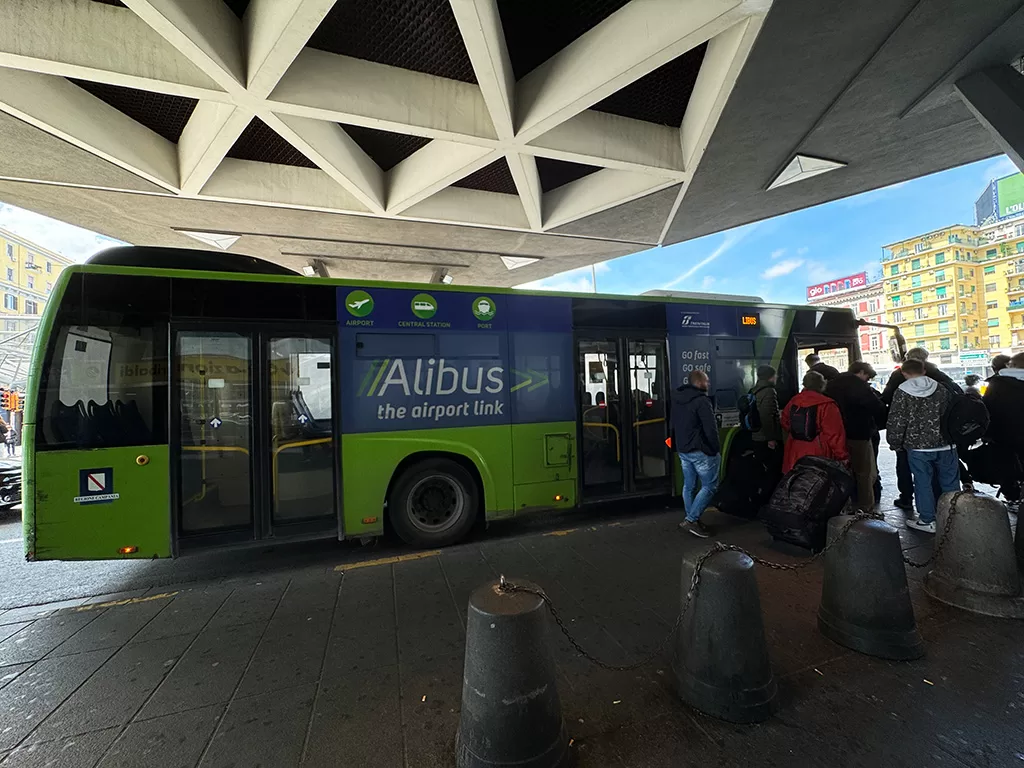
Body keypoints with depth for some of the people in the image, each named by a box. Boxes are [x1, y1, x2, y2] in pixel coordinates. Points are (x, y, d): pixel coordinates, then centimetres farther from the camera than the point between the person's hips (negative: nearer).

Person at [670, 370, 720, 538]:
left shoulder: (676, 398, 9)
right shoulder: (701, 401, -18)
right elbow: (711, 428, -20)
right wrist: (716, 448, -8)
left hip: (682, 449, 8)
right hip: (700, 450, -8)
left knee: (689, 486, 14)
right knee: (710, 486, 2)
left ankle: (692, 520, 22)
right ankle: (691, 520, -1)